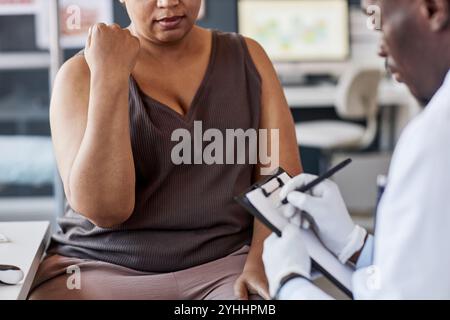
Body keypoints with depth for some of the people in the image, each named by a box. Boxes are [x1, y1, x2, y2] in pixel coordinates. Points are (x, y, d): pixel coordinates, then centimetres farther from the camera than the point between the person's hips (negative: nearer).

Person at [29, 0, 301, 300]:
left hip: (226, 265, 1)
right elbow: (103, 209, -11)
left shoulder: (247, 58, 8)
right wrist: (109, 77, -15)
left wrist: (262, 261, -16)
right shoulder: (82, 74, 0)